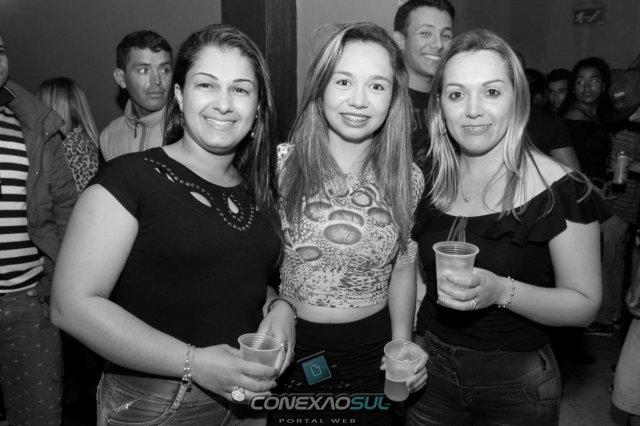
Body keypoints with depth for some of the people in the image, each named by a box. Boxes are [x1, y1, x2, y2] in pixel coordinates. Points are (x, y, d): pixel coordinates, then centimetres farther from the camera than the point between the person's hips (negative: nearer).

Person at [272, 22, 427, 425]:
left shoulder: (409, 179, -6)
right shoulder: (279, 164, -13)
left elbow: (403, 267, 6)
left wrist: (403, 343, -3)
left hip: (374, 354, 2)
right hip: (289, 351, -1)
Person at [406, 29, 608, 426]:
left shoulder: (561, 191, -15)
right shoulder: (430, 179, -3)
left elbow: (585, 304, -11)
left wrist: (501, 291, -27)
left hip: (516, 386, -3)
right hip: (430, 373, 4)